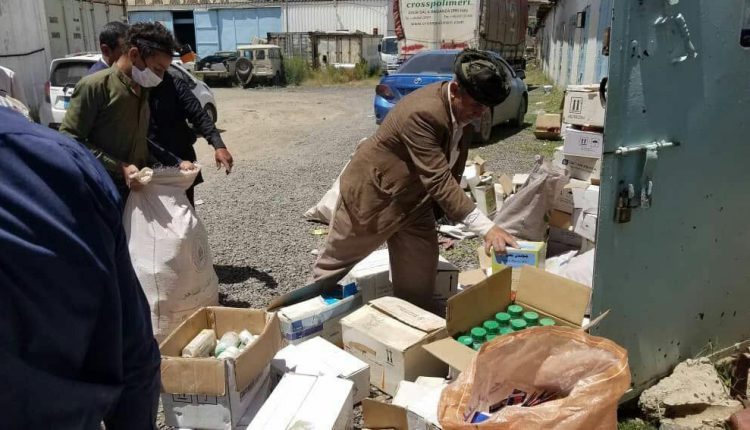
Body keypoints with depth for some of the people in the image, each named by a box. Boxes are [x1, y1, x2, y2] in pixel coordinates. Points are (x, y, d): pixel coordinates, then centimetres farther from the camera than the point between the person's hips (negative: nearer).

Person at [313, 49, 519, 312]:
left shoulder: (463, 110, -7)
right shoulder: (422, 113, -34)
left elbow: (450, 171, 6)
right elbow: (439, 180, -38)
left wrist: (441, 210, 8)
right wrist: (486, 228, -41)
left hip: (415, 201, 7)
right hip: (373, 193, -7)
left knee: (418, 285, 7)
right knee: (336, 260, 15)